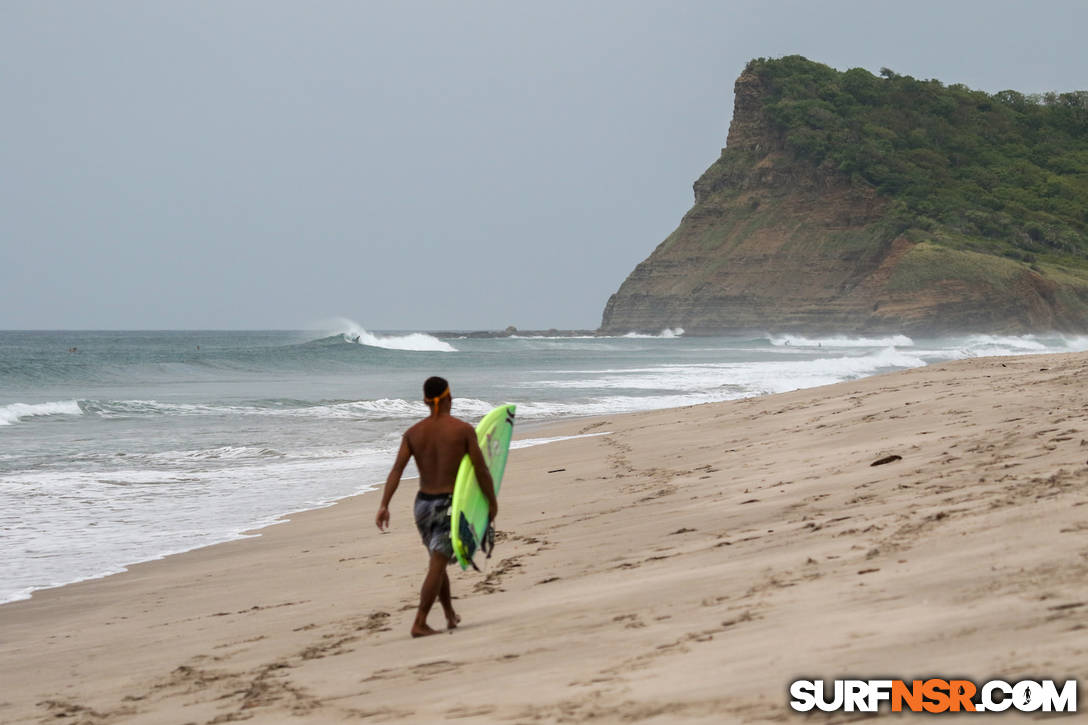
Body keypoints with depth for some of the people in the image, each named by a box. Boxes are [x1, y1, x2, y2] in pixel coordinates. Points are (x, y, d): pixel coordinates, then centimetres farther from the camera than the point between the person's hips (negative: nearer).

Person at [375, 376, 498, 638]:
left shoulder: (413, 433, 2)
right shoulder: (463, 430, -8)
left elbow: (397, 469, -9)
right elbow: (481, 470, -7)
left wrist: (384, 505, -13)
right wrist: (492, 501, 5)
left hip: (423, 503, 5)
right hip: (450, 503, -5)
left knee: (438, 562, 21)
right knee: (437, 566, -4)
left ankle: (451, 615, 33)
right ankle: (419, 624, -10)